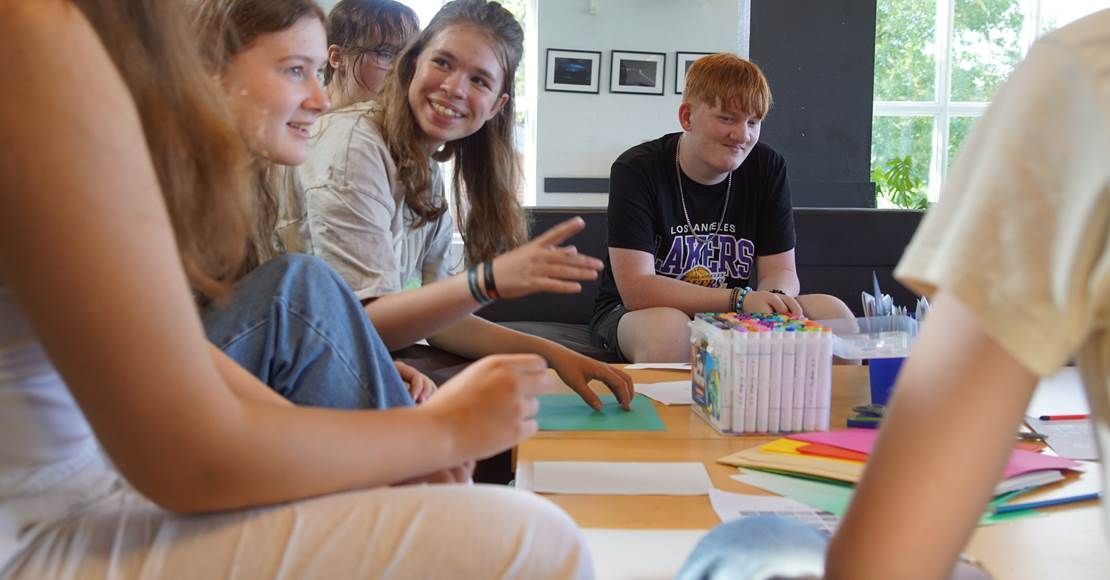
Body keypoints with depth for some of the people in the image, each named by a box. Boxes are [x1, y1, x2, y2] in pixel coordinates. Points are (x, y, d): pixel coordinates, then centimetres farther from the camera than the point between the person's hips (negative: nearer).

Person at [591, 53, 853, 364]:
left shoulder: (768, 167, -2)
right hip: (630, 313, -4)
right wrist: (739, 299, -31)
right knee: (666, 327, -39)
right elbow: (637, 290, -23)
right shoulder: (636, 170, -16)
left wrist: (775, 298, -28)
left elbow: (781, 270, -2)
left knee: (833, 313, -16)